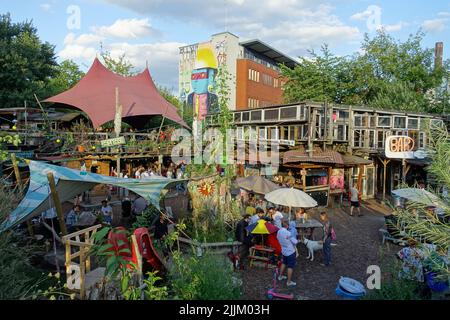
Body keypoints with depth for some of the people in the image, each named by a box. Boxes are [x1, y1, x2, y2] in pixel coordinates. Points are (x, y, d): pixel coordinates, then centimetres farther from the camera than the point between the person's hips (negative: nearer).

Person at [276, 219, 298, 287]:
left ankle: (280, 276, 40)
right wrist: (297, 241, 2)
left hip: (284, 251, 7)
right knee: (290, 266, 5)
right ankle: (289, 282, 13)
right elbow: (295, 242, -19)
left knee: (284, 263, 26)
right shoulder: (288, 233, -28)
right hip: (290, 252, -7)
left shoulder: (278, 232, -6)